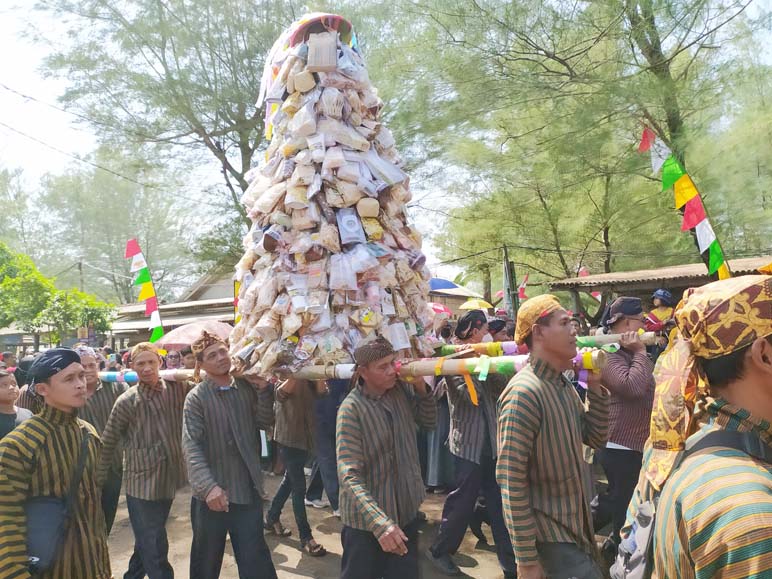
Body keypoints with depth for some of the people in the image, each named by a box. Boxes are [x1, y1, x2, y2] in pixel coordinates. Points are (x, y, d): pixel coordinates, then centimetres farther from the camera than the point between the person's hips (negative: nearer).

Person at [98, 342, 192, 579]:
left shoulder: (178, 388, -3)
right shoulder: (126, 401, -9)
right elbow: (107, 443, -2)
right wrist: (99, 481, 0)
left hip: (169, 479, 4)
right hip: (143, 483, -3)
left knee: (147, 542, 23)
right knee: (155, 550, 4)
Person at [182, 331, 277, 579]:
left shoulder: (246, 387, 5)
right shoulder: (196, 398, -8)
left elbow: (265, 421, -3)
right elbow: (191, 447, -16)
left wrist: (263, 389, -14)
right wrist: (209, 486, -27)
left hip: (248, 490, 2)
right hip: (212, 494, -2)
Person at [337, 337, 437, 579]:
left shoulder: (402, 389, -4)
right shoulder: (351, 409, -21)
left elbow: (429, 422, 10)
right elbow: (349, 476, -26)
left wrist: (421, 388, -9)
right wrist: (380, 523, -37)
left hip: (406, 511, 5)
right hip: (366, 521, -5)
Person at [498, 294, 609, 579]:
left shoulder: (564, 384, 4)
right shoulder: (524, 392, -25)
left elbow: (595, 439, 9)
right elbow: (511, 480, -24)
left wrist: (595, 386, -3)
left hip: (575, 522, 9)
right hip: (547, 532, -8)